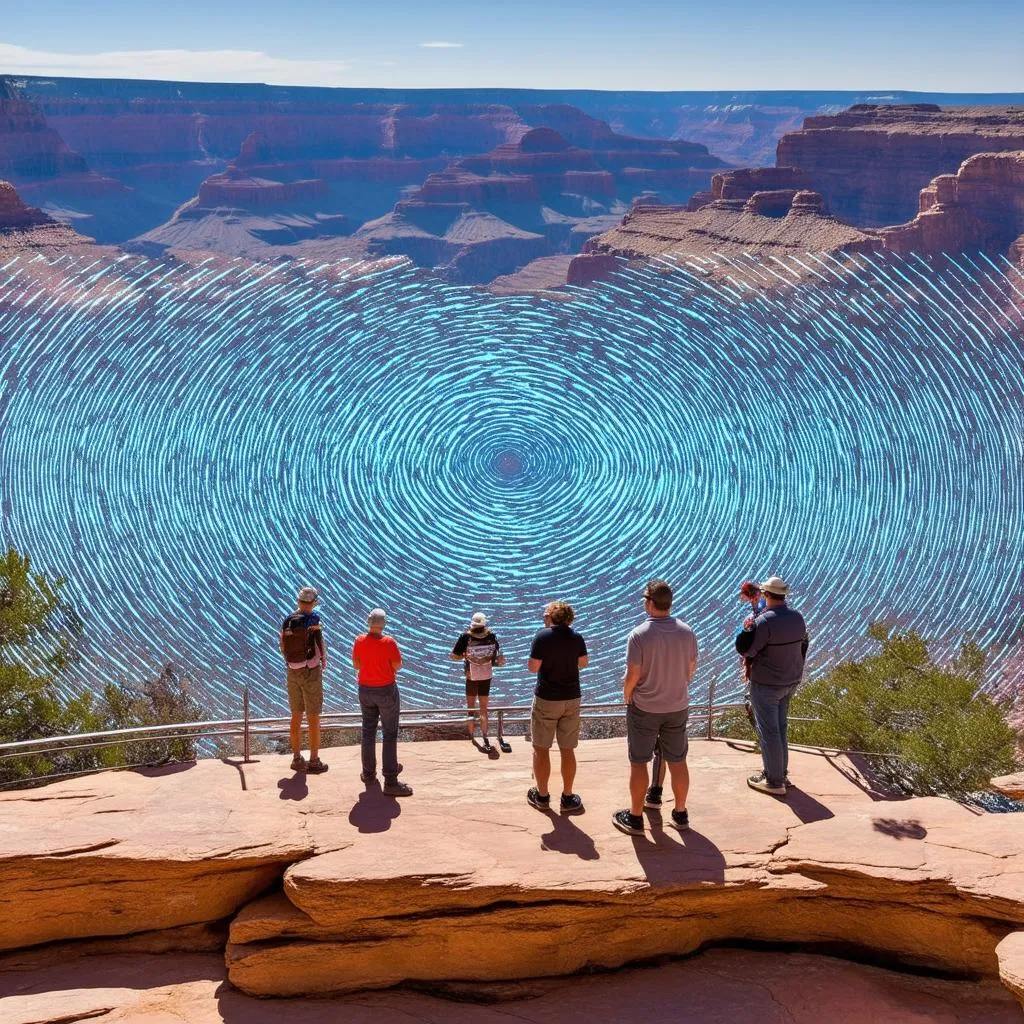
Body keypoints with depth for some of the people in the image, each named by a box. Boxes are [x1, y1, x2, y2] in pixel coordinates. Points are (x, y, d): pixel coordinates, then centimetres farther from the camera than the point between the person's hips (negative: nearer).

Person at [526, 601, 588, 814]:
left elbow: (533, 667, -14)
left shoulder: (543, 637, -12)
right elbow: (583, 663, 12)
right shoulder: (577, 638, 0)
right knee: (567, 750, 10)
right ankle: (567, 798, 13)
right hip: (572, 699, 4)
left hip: (546, 700, -4)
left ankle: (542, 796, 16)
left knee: (541, 749, 9)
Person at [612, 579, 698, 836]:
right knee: (677, 761, 15)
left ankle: (635, 817, 15)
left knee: (639, 762, 8)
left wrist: (627, 697, 1)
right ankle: (680, 814, 24)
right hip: (678, 707, 4)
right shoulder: (687, 632, -6)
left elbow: (632, 675, -17)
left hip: (644, 709, -4)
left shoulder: (639, 635, -20)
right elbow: (692, 668, 4)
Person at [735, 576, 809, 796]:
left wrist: (747, 629, -4)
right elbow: (802, 645, 10)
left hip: (767, 683, -7)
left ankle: (775, 781, 8)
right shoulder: (798, 618, 0)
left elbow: (745, 650, -20)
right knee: (780, 726, 21)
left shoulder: (765, 621, -24)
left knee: (768, 730, 2)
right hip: (791, 679, 8)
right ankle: (780, 772, 31)